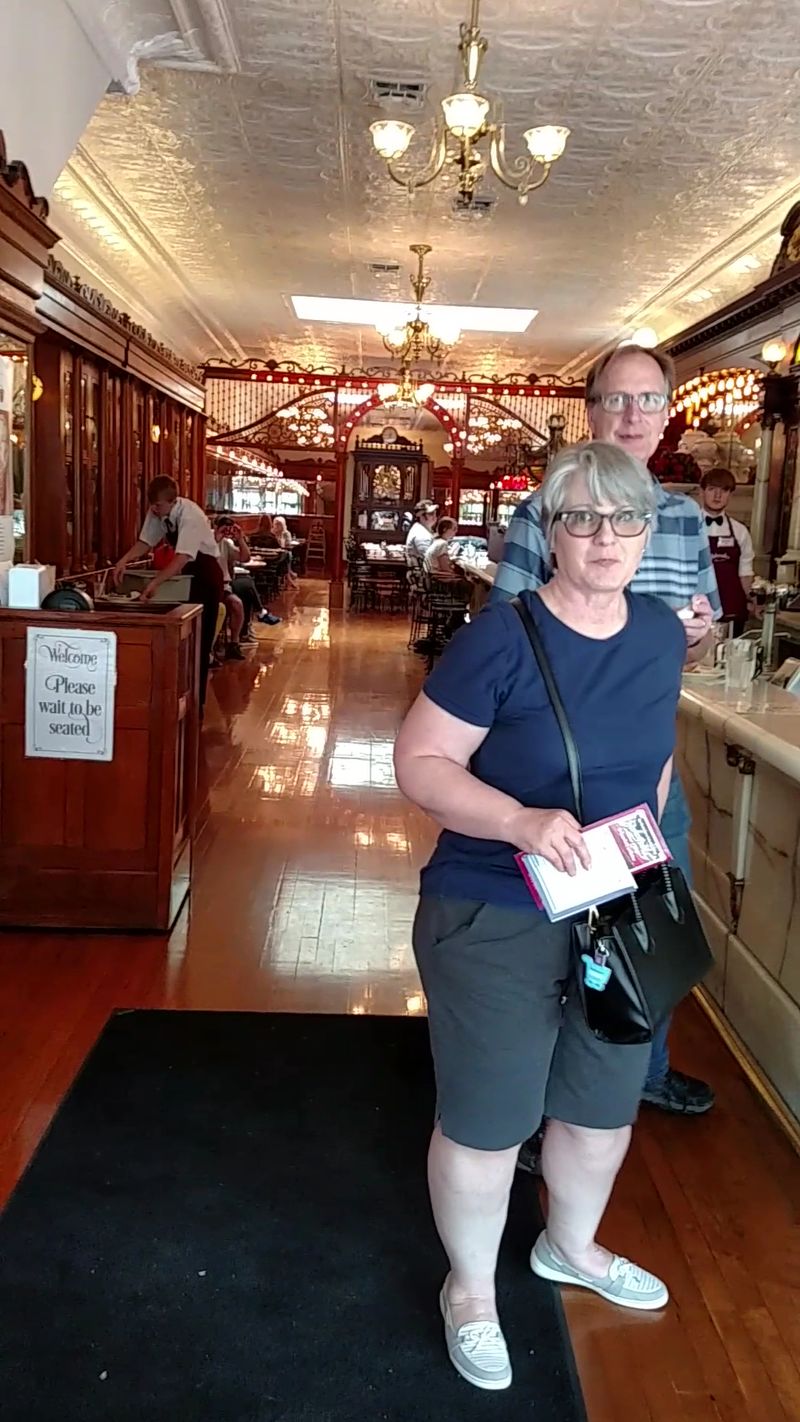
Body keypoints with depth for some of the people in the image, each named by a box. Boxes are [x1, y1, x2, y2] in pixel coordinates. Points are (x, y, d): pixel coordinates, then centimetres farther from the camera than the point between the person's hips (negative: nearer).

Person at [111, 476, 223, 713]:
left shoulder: (190, 516, -30)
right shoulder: (157, 512, -8)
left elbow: (182, 557, -39)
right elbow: (146, 541, -3)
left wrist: (155, 582, -48)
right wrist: (124, 560, -22)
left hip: (206, 574, -7)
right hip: (185, 573, 7)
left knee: (199, 639, -4)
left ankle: (196, 703, 4)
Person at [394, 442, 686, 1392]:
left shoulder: (662, 632, -1)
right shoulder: (501, 637, -19)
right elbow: (419, 762, -18)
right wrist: (521, 821, -31)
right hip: (496, 921, -6)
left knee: (604, 1102, 24)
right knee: (486, 1119, 11)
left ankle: (570, 1247, 53)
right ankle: (470, 1289, 39)